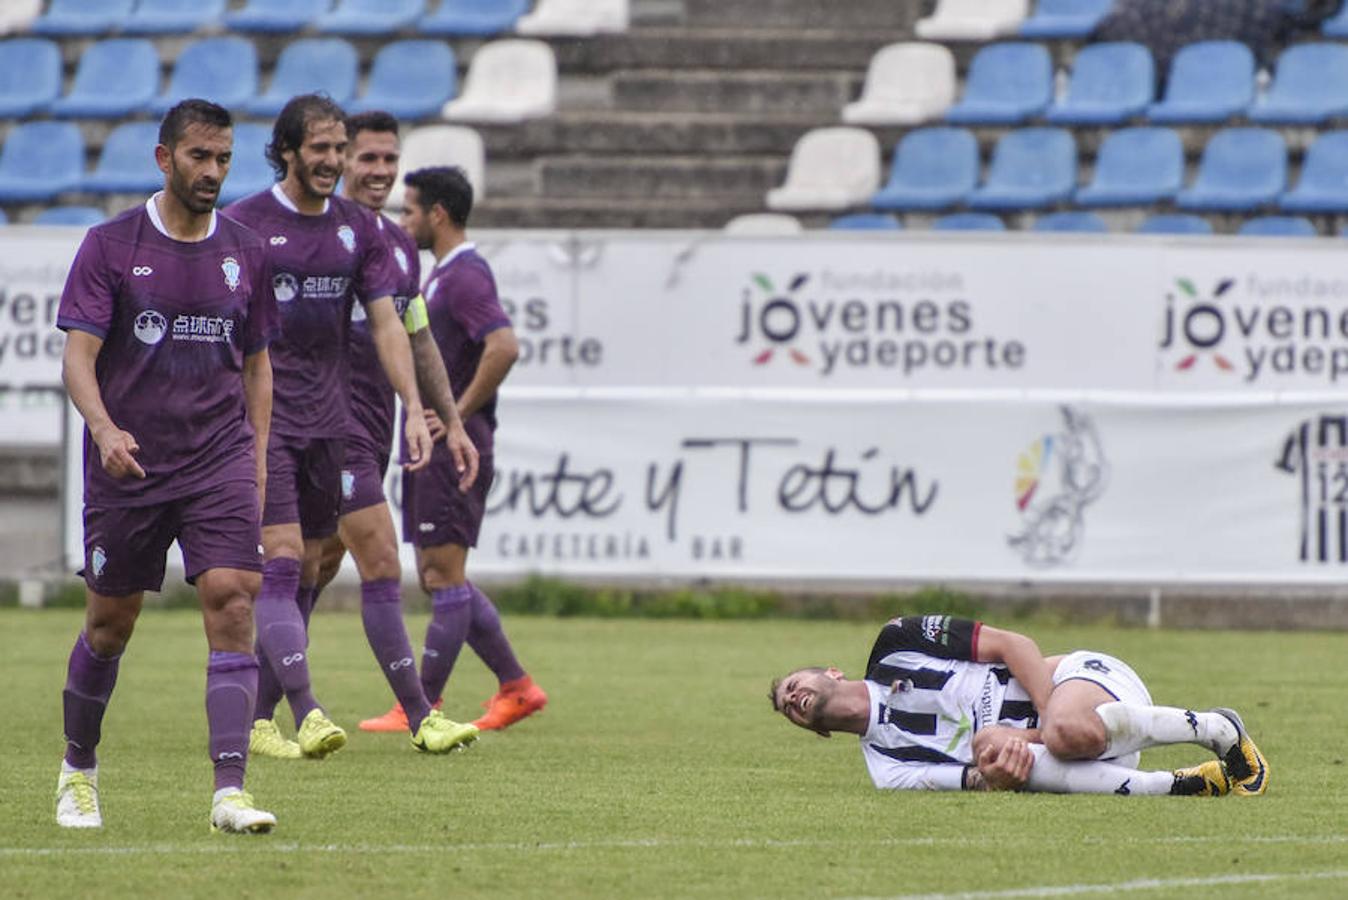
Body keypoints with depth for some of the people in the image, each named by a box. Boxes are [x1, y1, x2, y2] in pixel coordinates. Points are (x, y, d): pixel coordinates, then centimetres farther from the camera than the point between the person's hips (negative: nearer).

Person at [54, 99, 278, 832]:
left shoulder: (245, 253, 8)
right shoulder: (111, 245, -3)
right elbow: (79, 356, -8)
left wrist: (257, 459, 9)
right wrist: (104, 427, -26)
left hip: (220, 461, 2)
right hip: (128, 464, -2)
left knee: (232, 603, -15)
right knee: (109, 625, 9)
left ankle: (229, 792, -20)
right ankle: (78, 770, 33)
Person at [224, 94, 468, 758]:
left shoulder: (358, 228, 9)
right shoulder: (242, 224, -4)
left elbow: (386, 323, 7)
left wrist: (414, 409, -3)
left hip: (329, 421, 5)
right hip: (262, 419, -5)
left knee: (304, 574, 6)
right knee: (279, 562, -14)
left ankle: (256, 719, 13)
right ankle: (308, 716, -24)